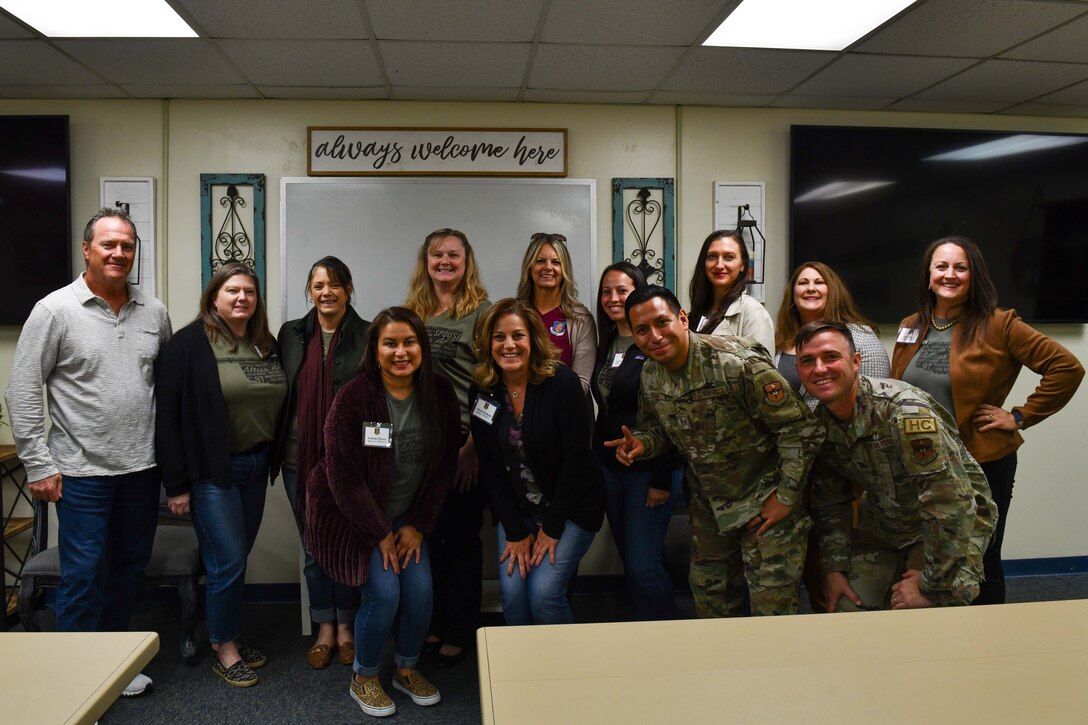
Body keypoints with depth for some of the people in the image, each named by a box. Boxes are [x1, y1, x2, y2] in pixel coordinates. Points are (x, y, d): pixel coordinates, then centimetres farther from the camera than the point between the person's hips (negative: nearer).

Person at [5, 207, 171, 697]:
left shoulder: (154, 313, 5)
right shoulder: (55, 311, -7)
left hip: (142, 469, 5)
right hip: (82, 472, -4)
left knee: (131, 566, 15)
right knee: (84, 574, 2)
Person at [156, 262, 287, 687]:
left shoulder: (267, 345, 7)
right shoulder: (189, 344, -11)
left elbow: (279, 406, 12)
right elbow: (167, 415, -12)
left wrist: (272, 460, 6)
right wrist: (176, 484, -13)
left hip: (256, 467, 6)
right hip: (212, 472, -6)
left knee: (237, 557, 15)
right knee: (228, 562, -1)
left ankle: (228, 637, 31)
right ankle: (224, 650, 17)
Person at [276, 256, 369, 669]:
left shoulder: (368, 336, -3)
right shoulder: (291, 334, 7)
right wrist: (278, 449, 4)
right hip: (300, 460, 3)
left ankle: (346, 626, 27)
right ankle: (325, 629, 28)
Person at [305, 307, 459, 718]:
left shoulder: (439, 394, -7)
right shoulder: (353, 398, -19)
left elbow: (444, 465, -1)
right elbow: (344, 476, -17)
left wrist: (418, 526, -4)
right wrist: (380, 534, -14)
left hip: (407, 517, 4)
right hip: (351, 515, -4)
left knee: (421, 589, -9)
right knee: (384, 593, -15)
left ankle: (407, 670, 20)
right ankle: (364, 679, 13)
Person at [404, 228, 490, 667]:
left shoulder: (482, 311, -7)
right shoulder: (413, 313, 10)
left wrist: (473, 446, -16)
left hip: (464, 441, -5)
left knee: (462, 536, 5)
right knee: (429, 532, 13)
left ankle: (461, 632, 21)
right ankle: (434, 623, 29)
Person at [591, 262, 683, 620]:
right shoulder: (606, 346, 11)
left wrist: (662, 479, -18)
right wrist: (598, 461, 10)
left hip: (649, 470, -7)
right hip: (610, 467, 7)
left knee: (642, 566, -6)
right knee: (629, 562, 14)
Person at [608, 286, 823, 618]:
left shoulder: (738, 364, -28)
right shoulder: (650, 376, -5)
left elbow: (801, 429, -23)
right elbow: (656, 426, 12)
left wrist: (787, 496, -18)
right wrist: (641, 444, -12)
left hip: (765, 503, -6)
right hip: (708, 507, 7)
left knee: (772, 608, 1)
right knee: (710, 597, 21)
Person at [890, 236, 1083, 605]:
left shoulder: (998, 325, -10)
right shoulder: (910, 327, 5)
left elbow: (1067, 367, -10)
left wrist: (1020, 416, -11)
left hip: (983, 461, -4)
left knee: (981, 564, 10)